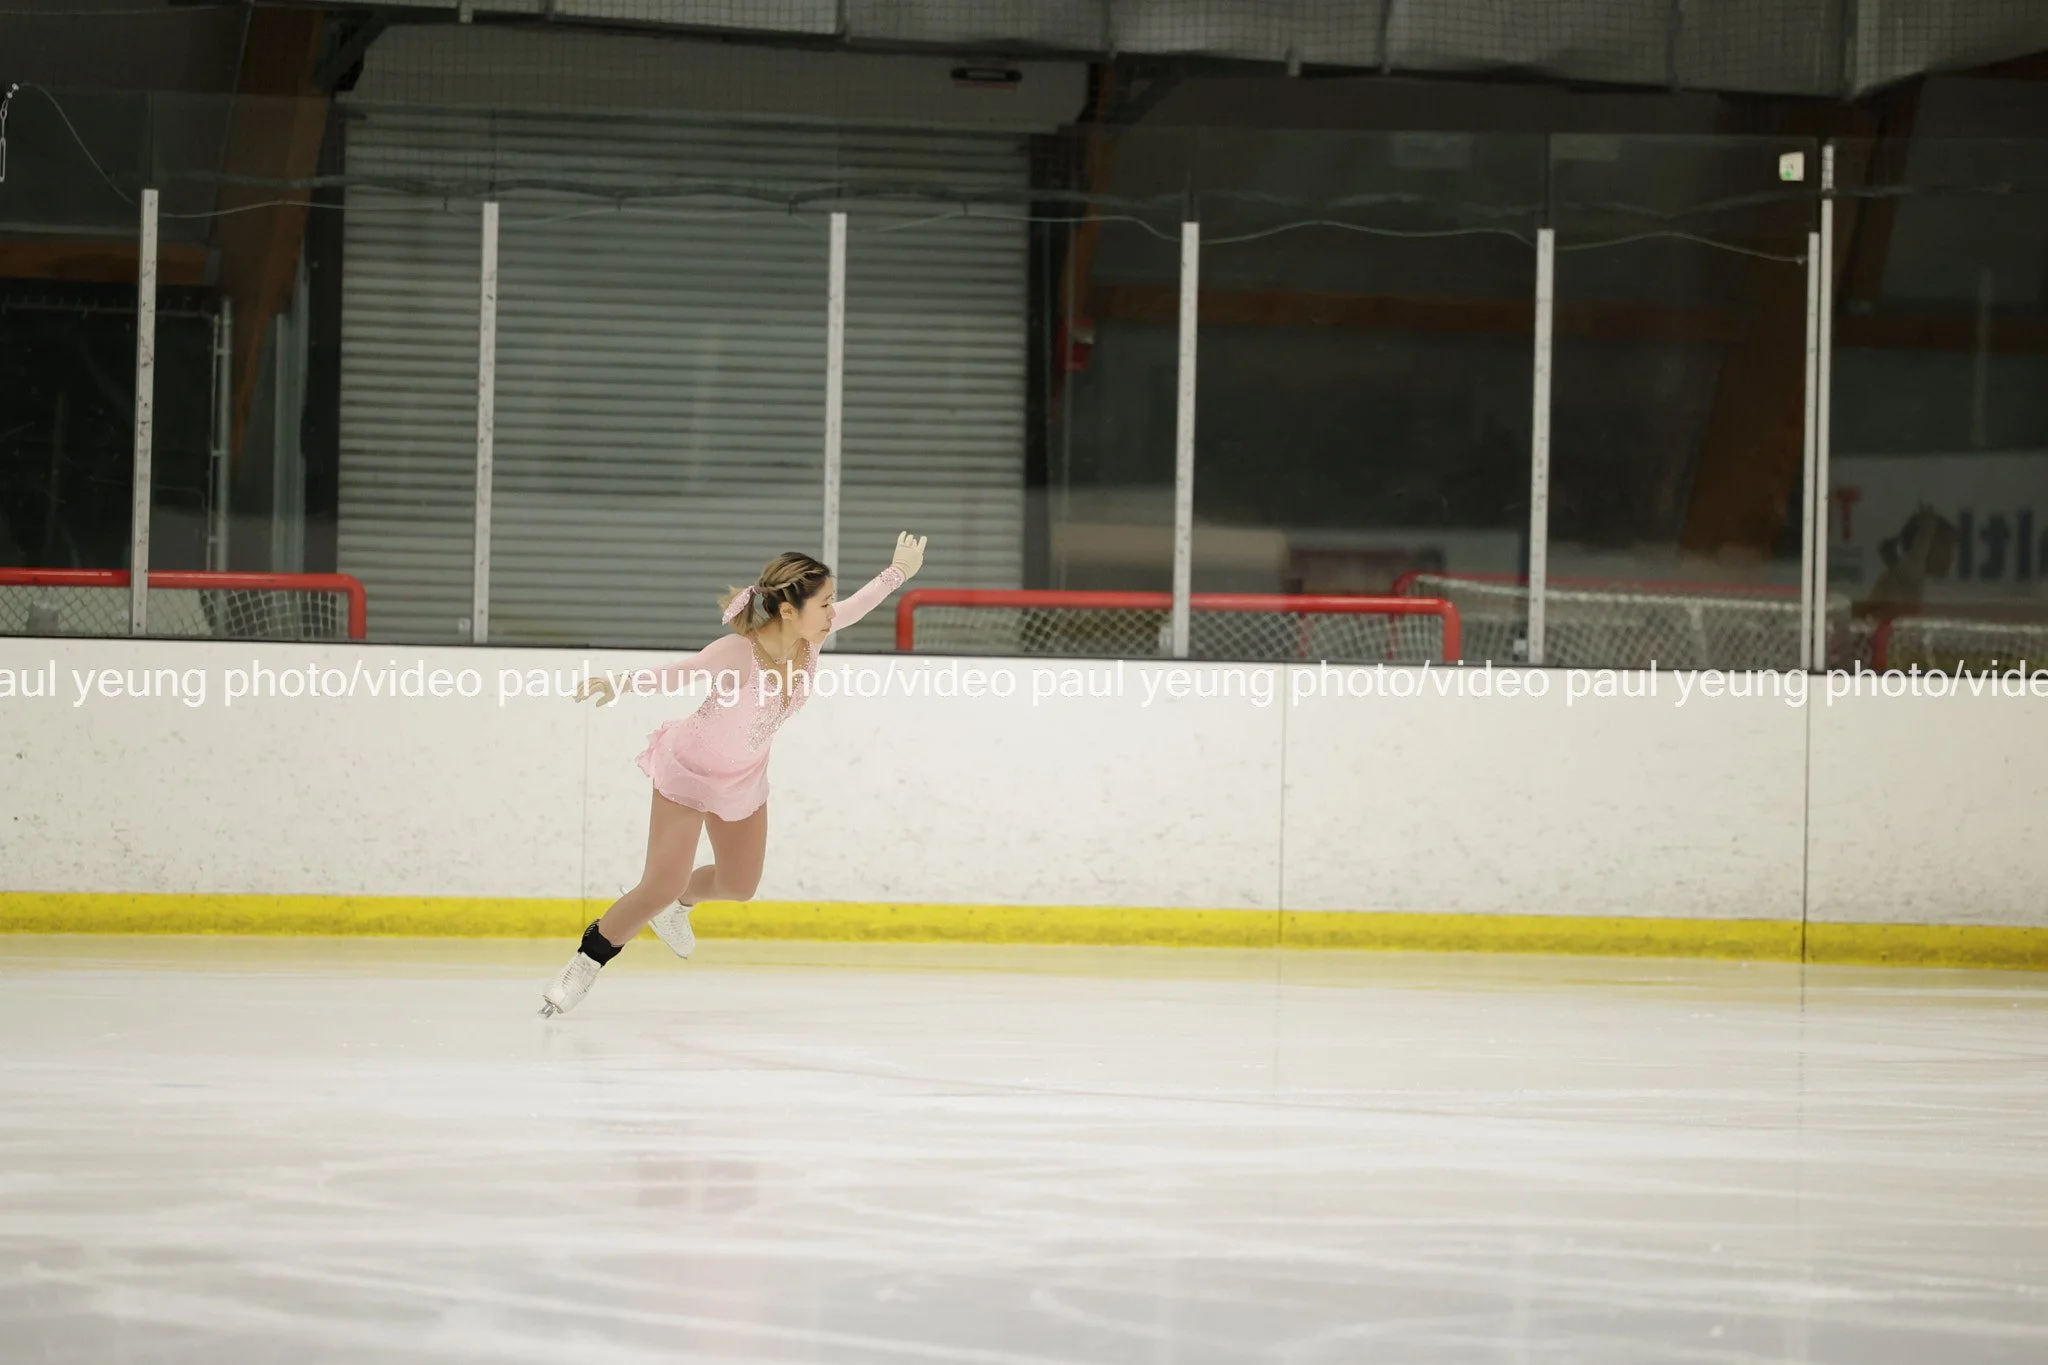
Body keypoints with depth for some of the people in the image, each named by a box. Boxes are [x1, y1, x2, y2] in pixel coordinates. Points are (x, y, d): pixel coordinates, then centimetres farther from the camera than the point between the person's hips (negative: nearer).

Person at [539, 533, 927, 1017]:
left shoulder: (808, 638, -18)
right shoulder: (739, 653, -38)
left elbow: (855, 606, 1)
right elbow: (680, 672, -50)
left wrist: (900, 571, 16)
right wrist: (620, 683, -67)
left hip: (744, 777, 7)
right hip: (689, 771, -7)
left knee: (739, 886, 19)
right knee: (659, 889, -11)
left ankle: (676, 903, 51)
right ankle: (585, 963, 8)